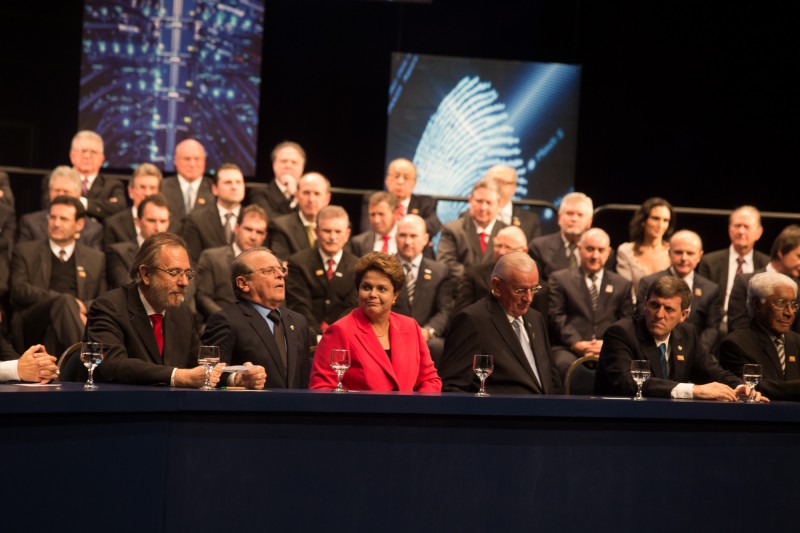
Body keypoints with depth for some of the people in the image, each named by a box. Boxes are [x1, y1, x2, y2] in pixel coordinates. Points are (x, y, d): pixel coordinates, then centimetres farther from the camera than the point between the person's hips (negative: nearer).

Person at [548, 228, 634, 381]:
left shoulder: (622, 284, 23)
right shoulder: (560, 279, 16)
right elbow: (557, 317, 4)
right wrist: (577, 343, -12)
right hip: (568, 349, -1)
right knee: (567, 365, -38)